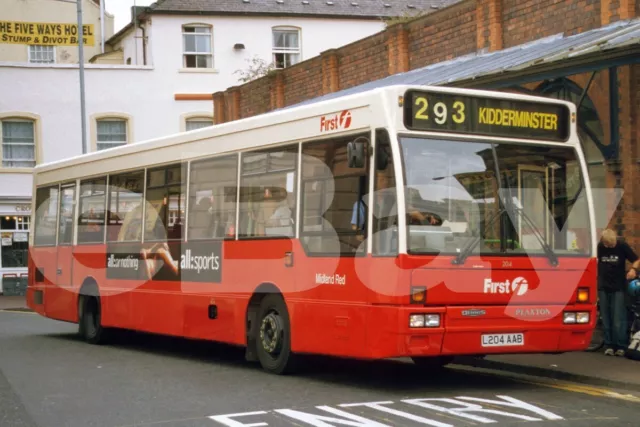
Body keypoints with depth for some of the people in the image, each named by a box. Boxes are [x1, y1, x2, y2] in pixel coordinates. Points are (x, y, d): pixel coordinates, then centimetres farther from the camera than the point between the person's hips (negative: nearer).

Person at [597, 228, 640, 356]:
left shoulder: (622, 246, -3)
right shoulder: (599, 247, 2)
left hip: (618, 288, -2)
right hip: (603, 288, 2)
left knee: (618, 320, -7)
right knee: (606, 319, 3)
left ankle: (620, 346, -2)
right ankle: (608, 345, 8)